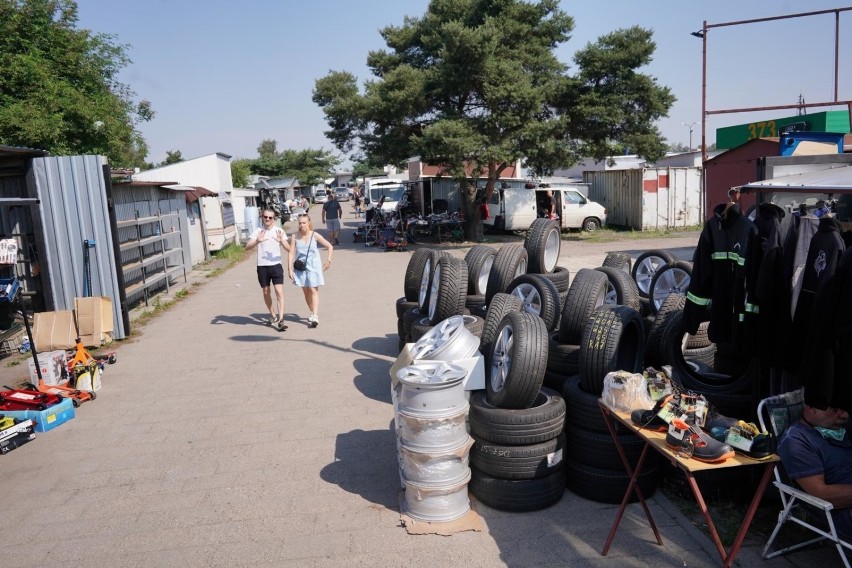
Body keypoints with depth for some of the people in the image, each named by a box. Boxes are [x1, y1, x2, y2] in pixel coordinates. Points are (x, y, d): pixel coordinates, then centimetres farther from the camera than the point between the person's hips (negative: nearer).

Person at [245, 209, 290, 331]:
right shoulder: (257, 231, 0)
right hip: (262, 266, 2)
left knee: (279, 291, -12)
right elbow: (247, 247, -8)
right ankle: (272, 314, 34)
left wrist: (281, 241, -27)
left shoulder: (279, 231, -1)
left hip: (276, 265, -2)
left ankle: (280, 320, -14)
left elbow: (288, 249, -7)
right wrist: (257, 241, -27)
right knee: (266, 292, 13)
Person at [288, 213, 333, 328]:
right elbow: (291, 253, -4)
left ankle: (315, 316, -16)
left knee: (313, 290, -10)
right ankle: (312, 312, 27)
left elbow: (330, 246, 3)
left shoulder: (315, 235, -6)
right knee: (306, 291, 10)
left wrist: (328, 260, -1)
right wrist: (290, 268, -9)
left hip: (313, 266, -3)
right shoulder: (295, 236, -4)